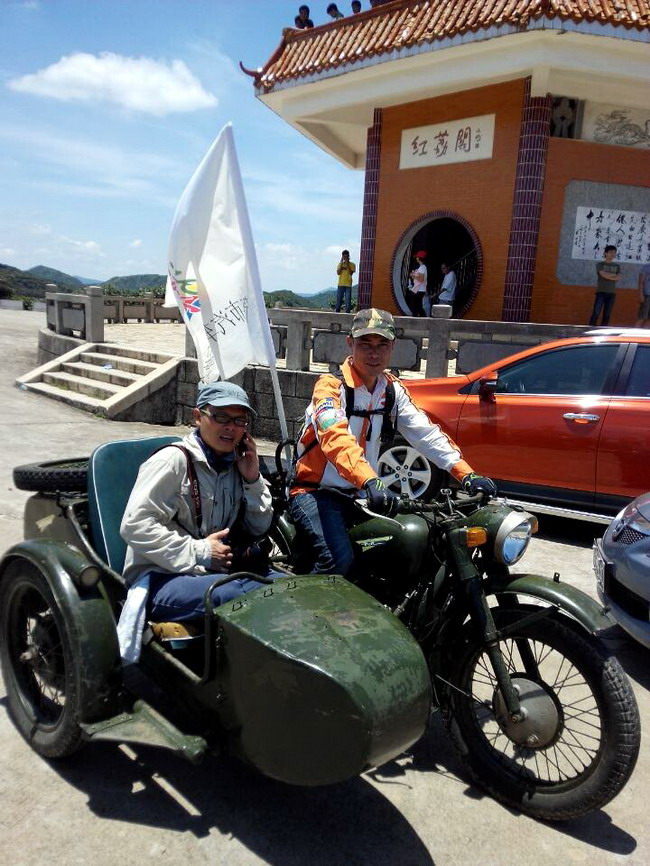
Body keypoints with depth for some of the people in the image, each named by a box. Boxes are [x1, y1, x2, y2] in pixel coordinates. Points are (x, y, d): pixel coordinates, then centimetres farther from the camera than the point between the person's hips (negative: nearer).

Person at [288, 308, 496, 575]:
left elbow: (426, 433, -3)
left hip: (358, 494, 7)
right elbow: (336, 438, -33)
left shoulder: (393, 390, 6)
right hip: (315, 491, -6)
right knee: (338, 560, -26)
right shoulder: (330, 386, -15)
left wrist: (466, 475, -17)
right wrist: (370, 482, -48)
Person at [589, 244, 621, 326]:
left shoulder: (617, 266, 14)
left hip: (612, 293, 3)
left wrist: (608, 276, -9)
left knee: (607, 315, 1)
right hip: (601, 292, -3)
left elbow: (618, 278, -2)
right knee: (595, 313, -13)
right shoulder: (600, 264, 4)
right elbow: (604, 275, -13)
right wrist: (614, 275, 0)